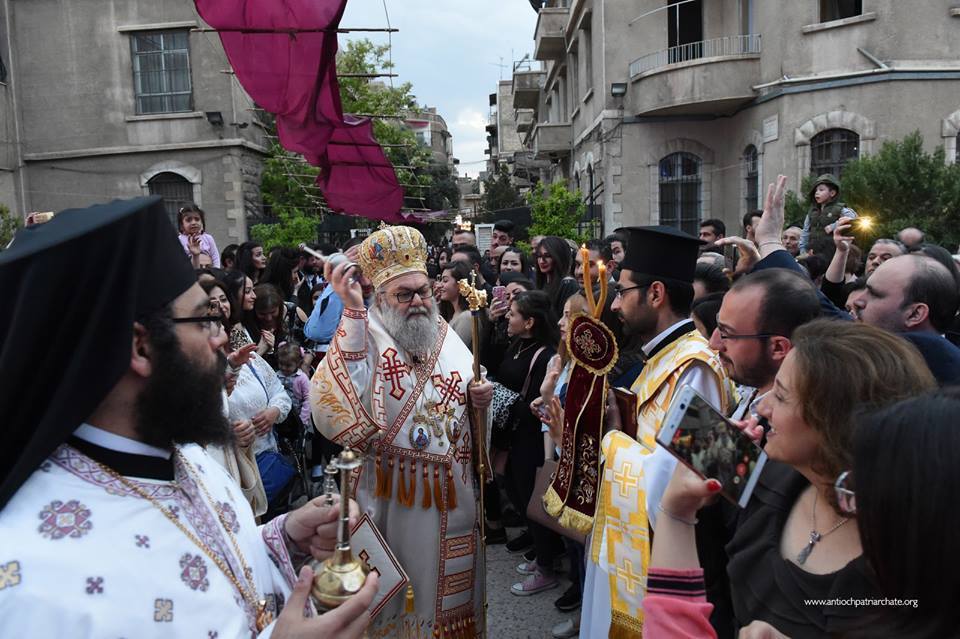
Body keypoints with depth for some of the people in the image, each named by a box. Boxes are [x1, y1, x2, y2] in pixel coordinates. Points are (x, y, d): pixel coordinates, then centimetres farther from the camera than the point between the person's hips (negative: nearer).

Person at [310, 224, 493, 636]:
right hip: (393, 493, -5)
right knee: (395, 590, 13)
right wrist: (352, 313, -36)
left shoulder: (444, 334, 5)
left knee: (447, 583, 22)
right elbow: (332, 399, -32)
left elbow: (470, 393, 16)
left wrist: (480, 396, -9)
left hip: (451, 491, 5)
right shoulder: (366, 336, -12)